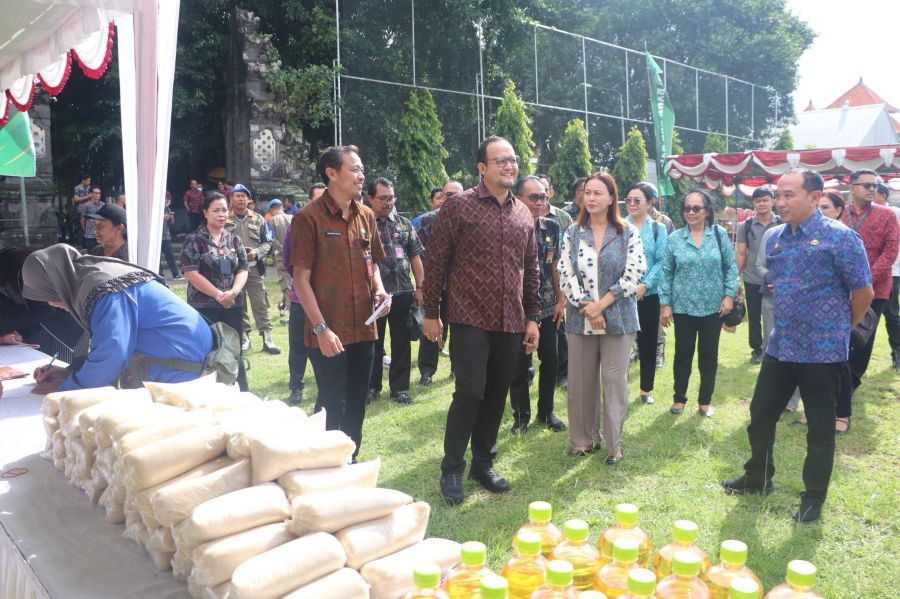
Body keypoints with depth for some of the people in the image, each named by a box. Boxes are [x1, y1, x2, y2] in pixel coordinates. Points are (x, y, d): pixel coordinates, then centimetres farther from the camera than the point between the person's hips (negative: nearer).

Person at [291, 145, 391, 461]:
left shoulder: (366, 216, 9)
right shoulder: (309, 218, -10)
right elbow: (301, 278, -12)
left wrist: (379, 290, 0)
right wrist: (321, 328, -17)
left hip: (364, 328, 6)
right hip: (328, 333, -6)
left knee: (356, 404, 15)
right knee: (333, 406, 3)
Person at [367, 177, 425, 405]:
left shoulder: (404, 224, 10)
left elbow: (415, 257, 11)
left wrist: (419, 287, 5)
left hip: (403, 292, 3)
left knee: (402, 342, 9)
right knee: (374, 342, 9)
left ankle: (400, 387, 21)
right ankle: (372, 386, 23)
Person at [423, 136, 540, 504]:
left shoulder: (524, 214, 11)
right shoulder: (459, 206, -5)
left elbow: (531, 269, 16)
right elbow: (435, 261, -4)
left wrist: (532, 317, 13)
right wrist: (432, 313, -4)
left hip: (511, 324, 5)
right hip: (470, 320, -5)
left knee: (497, 396, 11)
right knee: (469, 394, -6)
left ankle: (483, 463, 28)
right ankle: (451, 470, 13)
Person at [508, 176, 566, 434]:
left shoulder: (552, 227, 5)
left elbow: (555, 266, 11)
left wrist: (561, 301, 7)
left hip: (548, 308, 4)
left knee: (550, 360, 10)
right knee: (520, 365, 5)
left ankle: (546, 412, 28)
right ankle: (521, 416, 21)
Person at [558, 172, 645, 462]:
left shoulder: (628, 232, 0)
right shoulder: (573, 233, 6)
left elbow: (635, 273, -9)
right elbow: (565, 274, 0)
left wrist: (601, 304, -14)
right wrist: (585, 306, -12)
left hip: (617, 318, -2)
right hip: (580, 318, 2)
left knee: (614, 381, 3)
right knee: (581, 381, 8)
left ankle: (613, 442, 16)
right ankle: (584, 438, 23)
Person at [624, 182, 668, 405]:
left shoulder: (658, 229, 5)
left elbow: (661, 262, -3)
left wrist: (645, 285, -15)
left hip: (649, 295, 1)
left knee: (648, 343, 8)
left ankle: (646, 389, 23)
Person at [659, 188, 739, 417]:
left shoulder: (719, 234, -1)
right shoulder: (675, 238, -2)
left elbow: (731, 267, 3)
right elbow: (666, 273, 0)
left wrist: (729, 295, -6)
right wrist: (665, 304, -3)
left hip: (713, 307, 0)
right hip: (683, 307, 0)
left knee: (709, 355, 10)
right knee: (683, 354, 8)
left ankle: (706, 400, 24)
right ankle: (679, 398, 24)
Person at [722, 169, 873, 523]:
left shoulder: (839, 237, -14)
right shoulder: (775, 237, 6)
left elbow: (864, 292, -9)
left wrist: (838, 330, 3)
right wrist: (789, 323, 16)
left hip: (823, 352, -6)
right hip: (780, 347, 6)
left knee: (820, 427, 9)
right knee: (760, 415, 13)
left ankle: (814, 497, 25)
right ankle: (758, 478, 33)